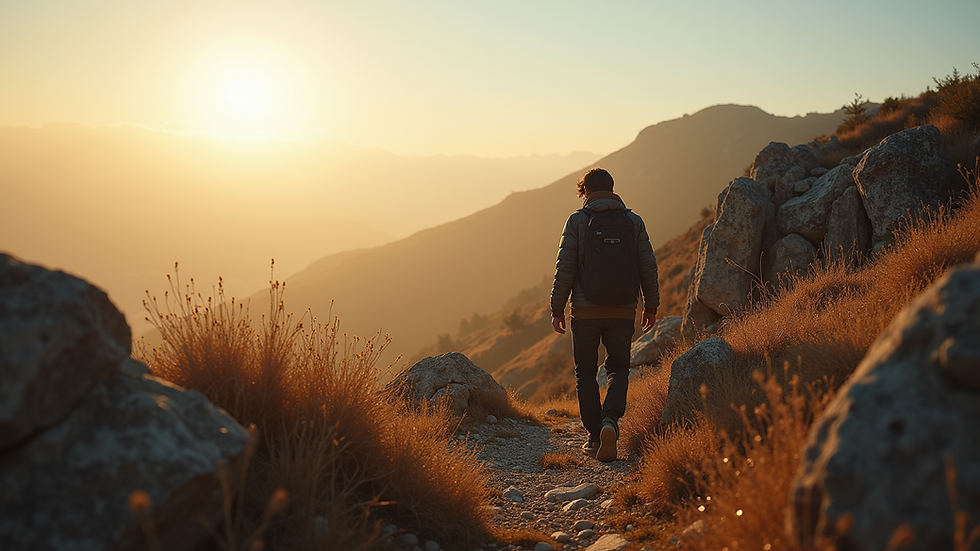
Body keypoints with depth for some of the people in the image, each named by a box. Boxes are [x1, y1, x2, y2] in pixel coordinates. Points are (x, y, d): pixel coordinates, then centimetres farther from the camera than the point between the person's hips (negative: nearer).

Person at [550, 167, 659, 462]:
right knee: (619, 368, 15)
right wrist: (651, 306, 14)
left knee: (586, 373, 11)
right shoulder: (634, 221, 5)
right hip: (623, 312, 2)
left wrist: (557, 308, 1)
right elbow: (648, 266, 4)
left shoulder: (577, 220, -3)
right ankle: (610, 419, -10)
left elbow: (564, 268, -6)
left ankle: (595, 437, 11)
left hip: (585, 311, -2)